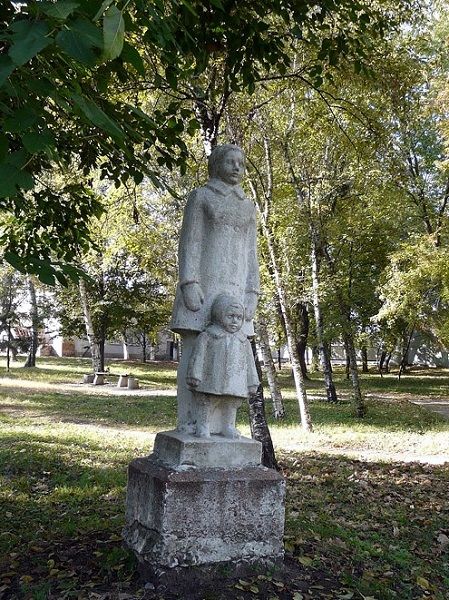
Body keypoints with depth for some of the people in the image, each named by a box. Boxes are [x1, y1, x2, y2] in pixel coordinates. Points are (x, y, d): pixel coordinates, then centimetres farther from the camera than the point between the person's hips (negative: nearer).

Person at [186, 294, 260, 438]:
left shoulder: (243, 341, 13)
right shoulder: (207, 336, -2)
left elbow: (249, 363, 14)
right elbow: (198, 357, -6)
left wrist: (252, 383, 11)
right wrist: (194, 376, -13)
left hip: (234, 385, 4)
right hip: (211, 382, -4)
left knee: (231, 405, 12)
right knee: (205, 402, 0)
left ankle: (228, 427, 26)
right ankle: (203, 426, 12)